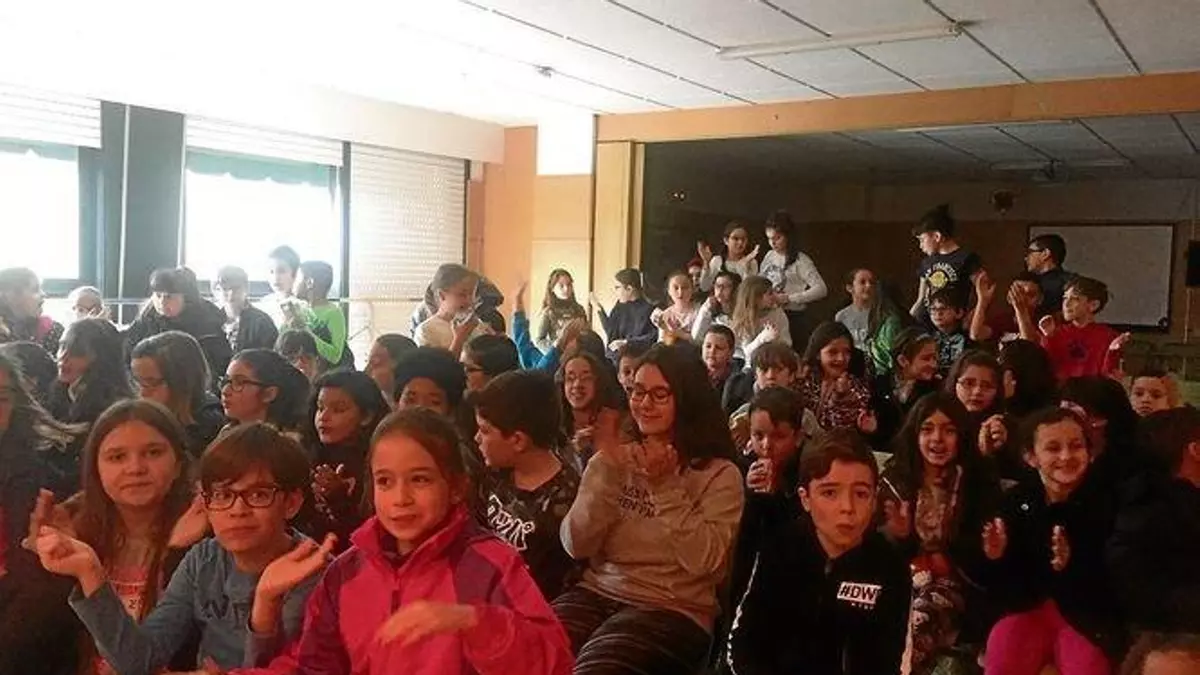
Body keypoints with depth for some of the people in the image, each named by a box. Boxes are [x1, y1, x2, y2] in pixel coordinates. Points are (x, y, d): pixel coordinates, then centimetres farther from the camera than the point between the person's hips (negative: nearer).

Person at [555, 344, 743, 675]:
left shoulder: (719, 474, 1)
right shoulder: (615, 458, 12)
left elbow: (703, 561, -12)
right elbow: (575, 546, 1)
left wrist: (666, 485, -17)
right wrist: (605, 471, -9)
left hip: (671, 609, -3)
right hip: (598, 592, 4)